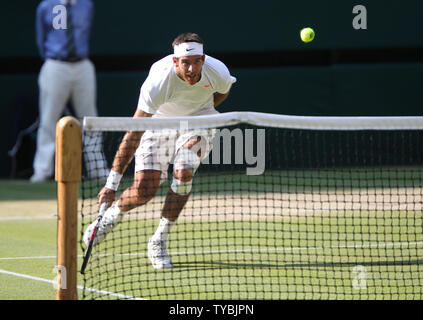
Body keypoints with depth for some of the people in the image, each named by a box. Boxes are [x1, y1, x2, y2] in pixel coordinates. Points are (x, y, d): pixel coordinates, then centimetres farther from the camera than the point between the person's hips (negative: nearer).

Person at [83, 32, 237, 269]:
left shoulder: (218, 73, -26)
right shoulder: (159, 81, -35)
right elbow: (134, 134, -34)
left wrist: (200, 112, -7)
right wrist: (113, 183, -36)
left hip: (197, 124, 1)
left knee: (184, 172, -28)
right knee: (143, 190, -13)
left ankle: (159, 241, -11)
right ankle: (113, 214, 25)